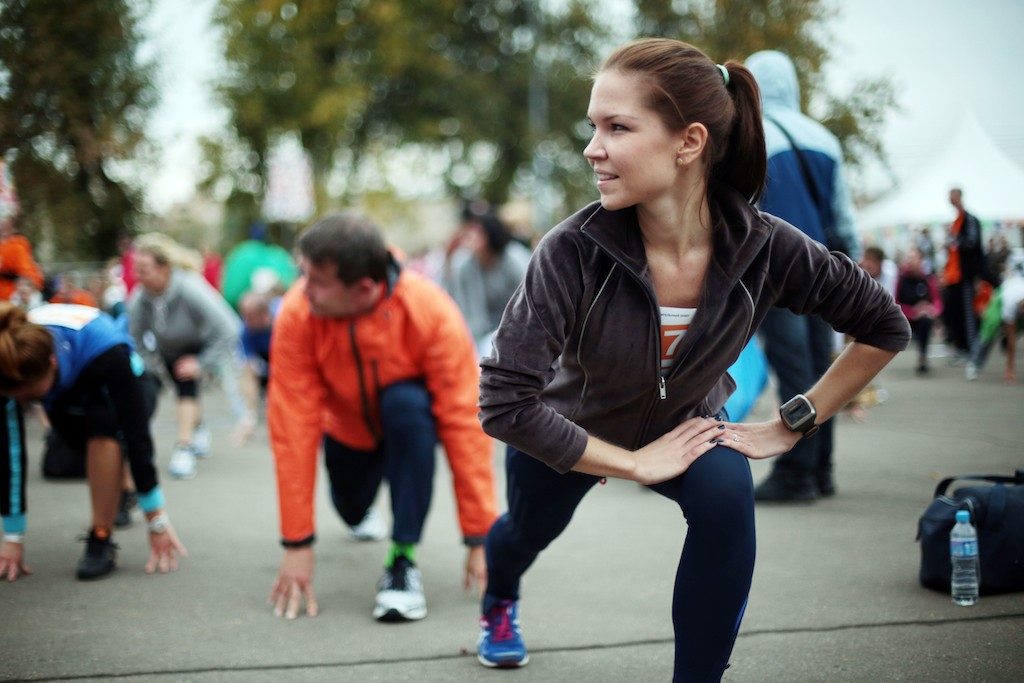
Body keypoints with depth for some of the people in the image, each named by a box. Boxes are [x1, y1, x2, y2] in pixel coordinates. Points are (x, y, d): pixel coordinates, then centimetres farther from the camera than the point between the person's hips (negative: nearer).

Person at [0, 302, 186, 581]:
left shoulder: (104, 348, -42)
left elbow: (136, 436, -39)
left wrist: (158, 522, -36)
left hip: (127, 391, -5)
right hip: (68, 399, 5)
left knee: (103, 422, -34)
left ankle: (102, 540, -23)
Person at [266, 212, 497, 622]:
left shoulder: (432, 312, -37)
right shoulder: (297, 315, -32)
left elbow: (464, 422, -34)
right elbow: (294, 427, -31)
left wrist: (480, 539, -34)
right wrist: (297, 543, -30)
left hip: (412, 419, -3)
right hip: (348, 430, 3)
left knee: (405, 404, -35)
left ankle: (403, 558, -24)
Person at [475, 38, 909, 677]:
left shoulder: (767, 249, -30)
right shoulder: (573, 251, -37)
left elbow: (885, 327, -14)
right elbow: (506, 402, -37)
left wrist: (793, 423, -16)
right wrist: (634, 463, -31)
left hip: (686, 423, 0)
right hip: (569, 436, 0)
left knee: (727, 494, -30)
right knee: (531, 529, 24)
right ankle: (499, 601, 63)